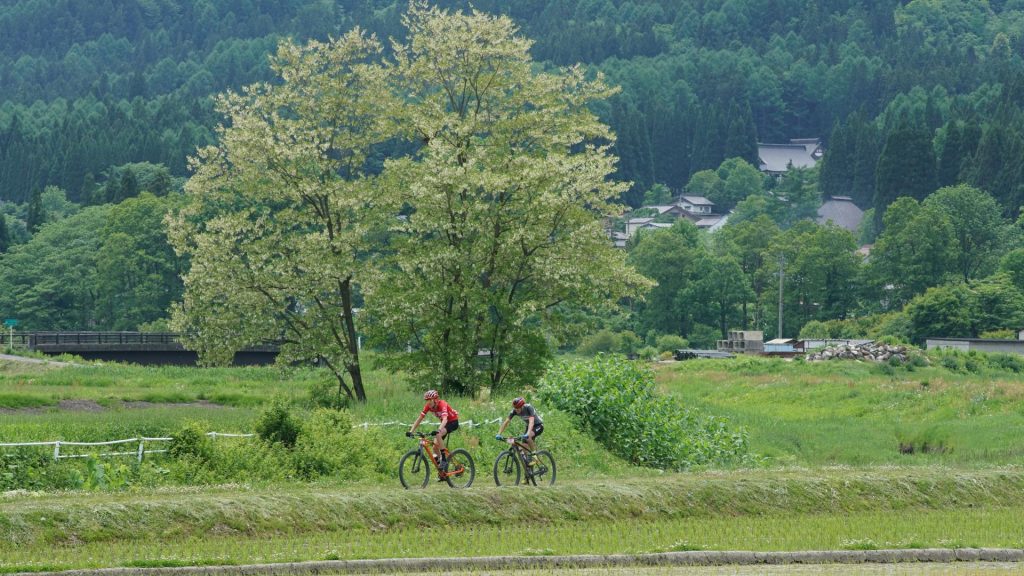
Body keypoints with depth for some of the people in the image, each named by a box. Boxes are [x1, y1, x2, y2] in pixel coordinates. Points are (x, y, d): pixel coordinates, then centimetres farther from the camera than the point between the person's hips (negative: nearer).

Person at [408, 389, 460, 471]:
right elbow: (419, 419, -10)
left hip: (453, 422, -7)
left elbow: (445, 419, -45)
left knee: (438, 435, -33)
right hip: (444, 424, 7)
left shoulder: (442, 404, -30)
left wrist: (438, 430, -60)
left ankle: (444, 460, -26)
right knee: (435, 447, -4)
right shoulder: (429, 406, -12)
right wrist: (411, 431, -19)